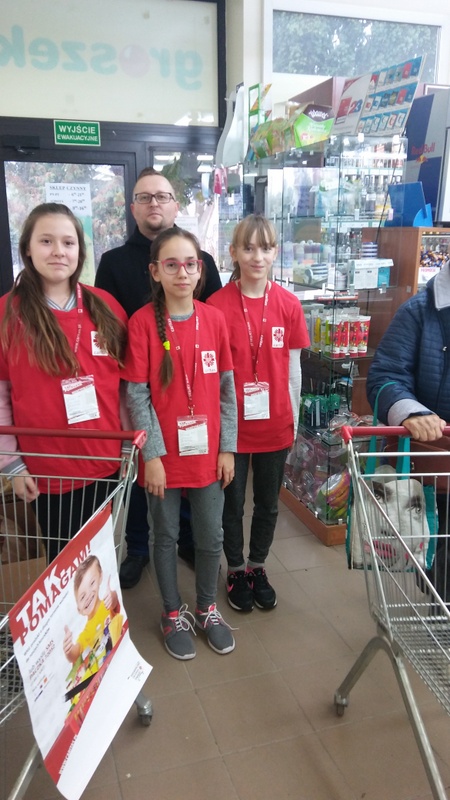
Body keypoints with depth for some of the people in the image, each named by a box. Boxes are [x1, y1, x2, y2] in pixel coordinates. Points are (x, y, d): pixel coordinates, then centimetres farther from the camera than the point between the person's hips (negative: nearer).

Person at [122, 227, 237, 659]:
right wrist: (152, 454, -12)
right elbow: (137, 395, -10)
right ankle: (173, 613, 36)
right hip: (164, 455, -2)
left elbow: (227, 389, 2)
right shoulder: (142, 322, -10)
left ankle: (207, 607, 39)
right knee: (166, 537, 14)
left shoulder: (214, 319, -2)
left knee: (211, 537, 14)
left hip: (208, 453, 3)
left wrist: (227, 447, 1)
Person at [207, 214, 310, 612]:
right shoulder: (217, 305, -12)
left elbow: (293, 367, 3)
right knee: (233, 504, 15)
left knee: (268, 504, 18)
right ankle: (236, 571, 37)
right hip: (232, 425, -2)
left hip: (275, 425, 3)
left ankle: (257, 566, 41)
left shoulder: (288, 304, -5)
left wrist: (294, 419, 6)